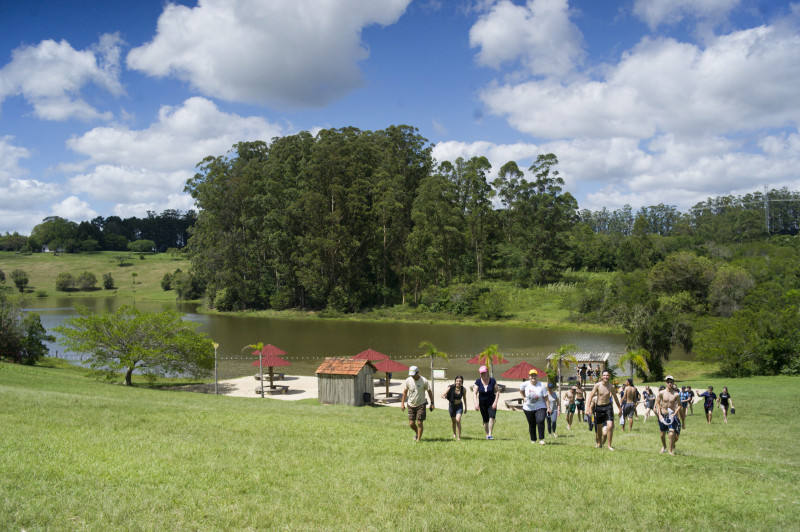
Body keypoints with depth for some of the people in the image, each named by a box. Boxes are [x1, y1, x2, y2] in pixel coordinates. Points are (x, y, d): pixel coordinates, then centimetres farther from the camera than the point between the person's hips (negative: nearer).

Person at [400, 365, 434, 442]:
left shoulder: (424, 381, -13)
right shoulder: (408, 380, -7)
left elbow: (429, 392, -2)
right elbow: (405, 392, 5)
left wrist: (432, 403, -1)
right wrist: (402, 403, 1)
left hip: (421, 405, -3)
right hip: (411, 405, 3)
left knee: (419, 423, -6)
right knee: (411, 424, 3)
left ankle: (419, 439, 8)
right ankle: (417, 433, 34)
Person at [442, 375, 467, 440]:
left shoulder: (463, 389, -12)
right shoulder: (451, 387, -18)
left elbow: (464, 398, 5)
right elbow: (443, 395, -14)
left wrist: (465, 407, 13)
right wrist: (444, 397, -38)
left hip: (459, 406, -1)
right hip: (452, 405, 1)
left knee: (458, 420, -18)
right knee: (453, 421, 15)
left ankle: (459, 437, -14)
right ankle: (454, 433, 42)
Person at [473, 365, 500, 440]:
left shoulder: (492, 381, -7)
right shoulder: (478, 382, -5)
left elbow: (497, 392, -2)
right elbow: (475, 394, -5)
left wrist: (495, 402, -13)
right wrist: (476, 404, -17)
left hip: (491, 403, -1)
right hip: (482, 404, 1)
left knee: (492, 417, -21)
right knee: (485, 421, 5)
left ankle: (490, 434, -19)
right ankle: (487, 435, 21)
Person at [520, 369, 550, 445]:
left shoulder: (542, 385, -8)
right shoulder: (525, 384, -4)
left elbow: (546, 398, -6)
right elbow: (520, 390, 19)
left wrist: (548, 408, -10)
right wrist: (524, 397, 6)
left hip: (540, 408, -2)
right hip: (528, 408, 2)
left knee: (540, 421, -23)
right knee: (531, 425, 8)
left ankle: (541, 439, -15)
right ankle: (533, 440, 26)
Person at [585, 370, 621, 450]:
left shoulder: (611, 386, -3)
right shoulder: (597, 385, -9)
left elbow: (615, 398, 12)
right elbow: (590, 396, -6)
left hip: (608, 407, 0)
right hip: (599, 407, 0)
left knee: (610, 426, -14)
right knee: (599, 428, 13)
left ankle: (609, 445, -3)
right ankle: (599, 443, 36)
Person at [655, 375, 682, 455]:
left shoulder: (676, 394, -8)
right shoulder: (661, 393, -5)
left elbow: (679, 405, 0)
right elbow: (658, 403, 2)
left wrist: (674, 414, -13)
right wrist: (659, 415, -4)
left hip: (672, 415, -2)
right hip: (663, 415, 2)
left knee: (672, 433, -16)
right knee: (663, 434, 13)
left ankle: (671, 450, 2)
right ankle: (664, 446, 41)